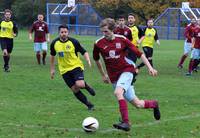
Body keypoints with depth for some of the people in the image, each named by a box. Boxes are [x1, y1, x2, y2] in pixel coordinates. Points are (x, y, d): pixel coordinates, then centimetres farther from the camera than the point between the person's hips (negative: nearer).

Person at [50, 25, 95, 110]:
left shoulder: (73, 42, -11)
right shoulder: (54, 43, -2)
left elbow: (84, 52, -5)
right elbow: (52, 56, 15)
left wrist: (88, 61, -23)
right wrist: (52, 69, 17)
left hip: (76, 66, -3)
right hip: (64, 70, 3)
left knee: (79, 85, -27)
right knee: (75, 90, -1)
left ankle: (86, 86, 10)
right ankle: (89, 105, 15)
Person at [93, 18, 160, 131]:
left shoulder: (122, 40, -7)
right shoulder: (98, 44, -3)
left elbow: (139, 53, -3)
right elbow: (96, 59, 17)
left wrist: (150, 67, -9)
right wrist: (103, 75, 23)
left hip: (126, 71, -3)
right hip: (114, 76, 3)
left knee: (118, 92, -33)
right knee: (137, 104, 3)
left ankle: (126, 122, -31)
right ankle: (153, 104, 35)